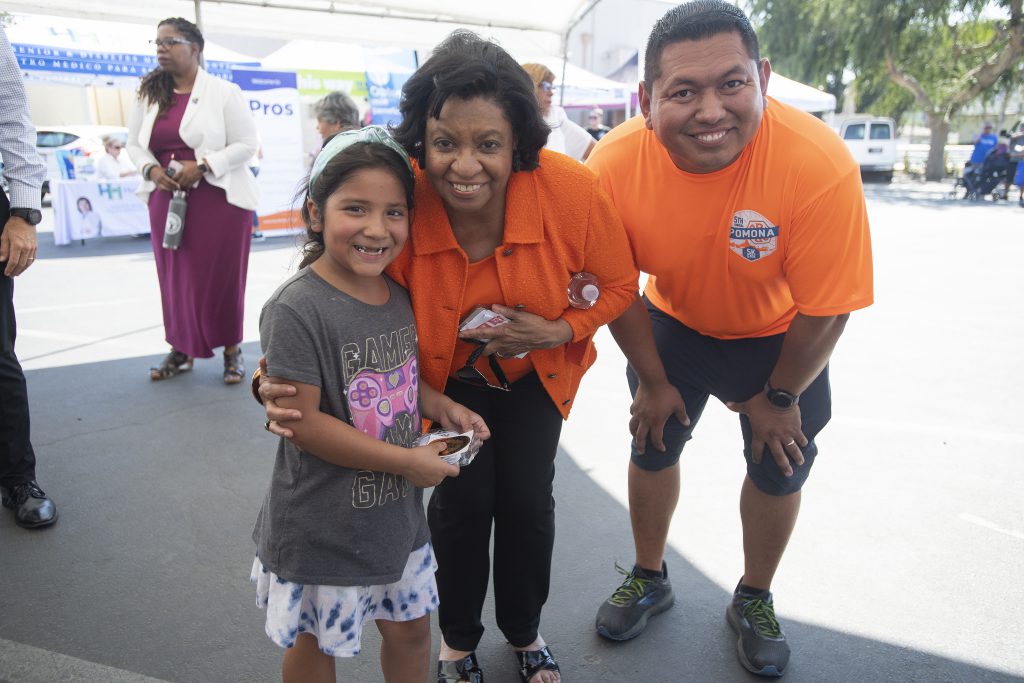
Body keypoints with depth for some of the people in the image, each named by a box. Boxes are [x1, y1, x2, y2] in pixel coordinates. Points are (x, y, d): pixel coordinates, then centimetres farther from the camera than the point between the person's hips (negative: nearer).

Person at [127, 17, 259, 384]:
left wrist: (202, 165, -19)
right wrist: (151, 170, -8)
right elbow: (135, 143, 14)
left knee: (221, 277, -1)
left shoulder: (224, 92, -5)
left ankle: (232, 350, 14)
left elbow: (246, 145, -8)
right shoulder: (150, 93, 9)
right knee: (175, 276, 8)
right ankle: (181, 350, 21)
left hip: (219, 199, -4)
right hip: (167, 198, 5)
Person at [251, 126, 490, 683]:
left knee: (410, 628, 23)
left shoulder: (398, 295, -1)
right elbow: (302, 421, -23)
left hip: (398, 512, 6)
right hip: (321, 527, -6)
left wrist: (439, 405, -6)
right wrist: (406, 460, -21)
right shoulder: (296, 308, -24)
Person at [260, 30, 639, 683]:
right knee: (462, 501, -1)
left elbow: (619, 284, -11)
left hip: (538, 372, 1)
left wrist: (558, 330, -28)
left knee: (529, 500, 6)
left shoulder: (571, 190, -29)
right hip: (449, 378, -1)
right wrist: (284, 384, -38)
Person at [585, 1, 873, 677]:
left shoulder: (821, 164, -36)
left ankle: (754, 601, 40)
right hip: (673, 324, 2)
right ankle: (649, 579, 42)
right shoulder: (614, 164, -29)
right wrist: (652, 380, -3)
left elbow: (824, 310, -23)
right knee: (653, 446, 14)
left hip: (779, 338, -1)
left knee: (779, 467, 10)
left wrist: (779, 397, -10)